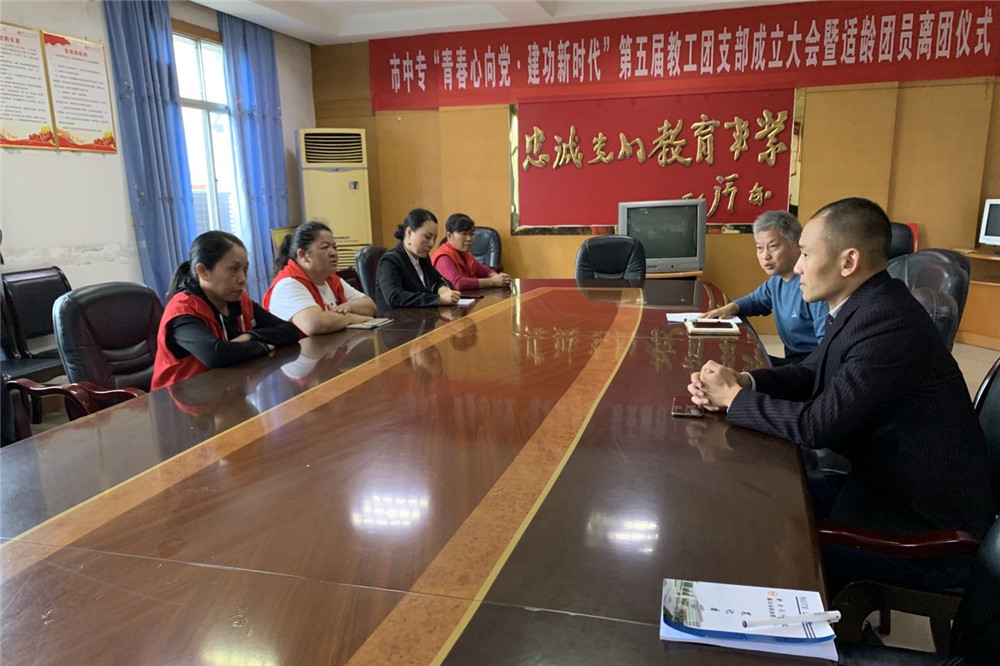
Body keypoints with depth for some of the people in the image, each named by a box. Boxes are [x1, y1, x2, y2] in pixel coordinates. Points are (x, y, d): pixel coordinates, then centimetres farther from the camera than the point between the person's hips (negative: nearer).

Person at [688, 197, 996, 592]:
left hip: (926, 524, -8)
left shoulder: (888, 324, -29)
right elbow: (811, 373, 8)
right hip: (885, 482, 8)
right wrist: (742, 381, -10)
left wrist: (733, 398, -14)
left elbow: (816, 425, -28)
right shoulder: (865, 305, 1)